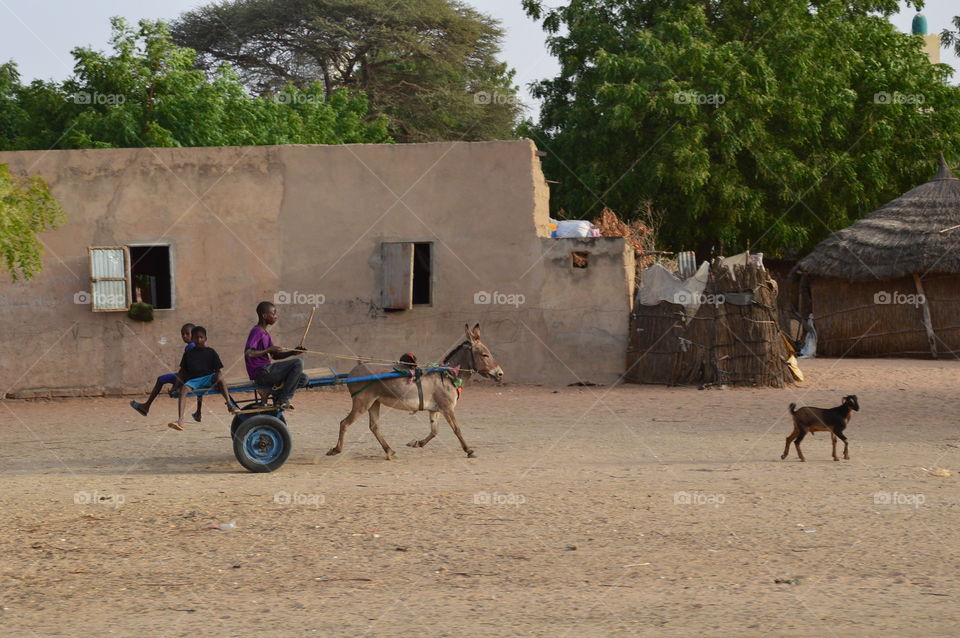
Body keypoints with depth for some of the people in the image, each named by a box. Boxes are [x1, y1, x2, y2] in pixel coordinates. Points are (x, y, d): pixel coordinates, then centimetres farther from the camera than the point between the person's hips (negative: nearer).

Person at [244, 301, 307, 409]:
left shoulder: (265, 334, 19)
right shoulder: (256, 331, -11)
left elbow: (275, 356, 23)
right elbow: (248, 354, -24)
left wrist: (293, 352, 8)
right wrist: (268, 350, -23)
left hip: (267, 371, 10)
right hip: (260, 373, -10)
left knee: (303, 379, 6)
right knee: (298, 363, -18)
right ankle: (284, 399, -13)